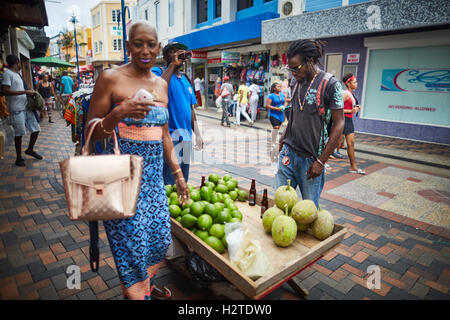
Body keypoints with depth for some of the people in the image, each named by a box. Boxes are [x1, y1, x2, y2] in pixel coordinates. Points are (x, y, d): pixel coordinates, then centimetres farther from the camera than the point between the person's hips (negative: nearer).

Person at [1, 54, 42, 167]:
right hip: (16, 109, -8)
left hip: (26, 107, 8)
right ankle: (19, 158, 14)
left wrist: (29, 93, 9)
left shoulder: (17, 74, 17)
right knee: (19, 134, 0)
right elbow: (5, 91, -19)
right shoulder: (7, 73, -9)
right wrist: (25, 92, -19)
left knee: (36, 129, 9)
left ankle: (30, 150, 30)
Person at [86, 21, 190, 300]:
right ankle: (137, 294, 26)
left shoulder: (161, 84, 11)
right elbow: (91, 131, -5)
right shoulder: (111, 78, -6)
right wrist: (118, 114, -24)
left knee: (160, 240, 12)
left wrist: (179, 174, 14)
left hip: (154, 175, 6)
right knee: (132, 245, 0)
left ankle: (146, 288, 38)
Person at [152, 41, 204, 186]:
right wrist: (172, 64, -18)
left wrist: (198, 134, 13)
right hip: (169, 136, -7)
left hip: (186, 136, 7)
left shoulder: (186, 79, 18)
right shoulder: (158, 72, -2)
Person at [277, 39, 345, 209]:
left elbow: (339, 123, -10)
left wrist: (321, 161, -13)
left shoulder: (330, 84, -9)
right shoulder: (297, 82, 9)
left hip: (311, 159, -5)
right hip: (288, 153, 5)